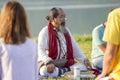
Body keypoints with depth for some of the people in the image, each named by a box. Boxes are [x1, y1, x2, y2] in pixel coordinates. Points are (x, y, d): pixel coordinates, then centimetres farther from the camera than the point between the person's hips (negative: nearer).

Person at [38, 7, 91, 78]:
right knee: (45, 71, -40)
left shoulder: (66, 30, 14)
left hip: (65, 64, 6)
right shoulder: (45, 32, -8)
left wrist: (84, 59, 1)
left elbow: (75, 48, 16)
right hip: (49, 64, -6)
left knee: (83, 67, -15)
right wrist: (48, 62, -38)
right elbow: (41, 50, -20)